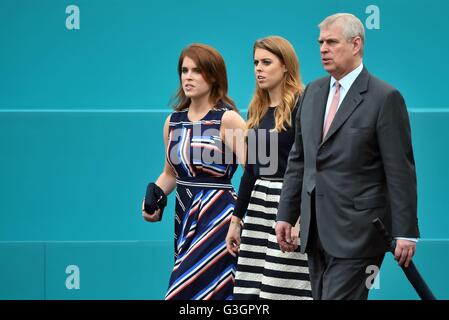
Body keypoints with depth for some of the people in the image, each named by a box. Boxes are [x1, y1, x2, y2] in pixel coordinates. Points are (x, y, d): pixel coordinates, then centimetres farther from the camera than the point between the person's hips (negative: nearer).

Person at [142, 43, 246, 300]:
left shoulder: (228, 120, -8)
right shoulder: (173, 121, 9)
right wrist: (153, 199, 4)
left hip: (218, 216, -6)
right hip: (185, 216, 6)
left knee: (185, 292, -13)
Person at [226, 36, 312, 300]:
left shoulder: (301, 106, -9)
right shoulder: (258, 110, 14)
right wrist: (237, 219, 17)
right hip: (259, 205, 7)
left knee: (284, 290, -8)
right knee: (249, 292, 2)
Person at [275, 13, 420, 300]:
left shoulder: (384, 98, -8)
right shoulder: (313, 92, 13)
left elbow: (400, 171, -10)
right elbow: (298, 159, 18)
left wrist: (405, 232, -12)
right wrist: (286, 214, 13)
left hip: (357, 230, -7)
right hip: (317, 230, 7)